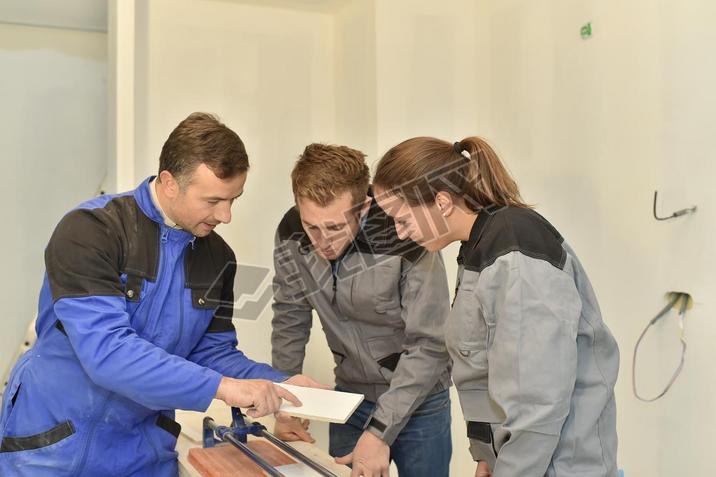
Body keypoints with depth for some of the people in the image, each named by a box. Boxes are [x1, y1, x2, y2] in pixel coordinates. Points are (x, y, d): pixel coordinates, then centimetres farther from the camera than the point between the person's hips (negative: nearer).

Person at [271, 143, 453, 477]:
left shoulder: (404, 237, -29)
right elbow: (289, 320, -1)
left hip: (419, 398, -3)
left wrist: (380, 431, -27)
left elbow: (429, 345, -25)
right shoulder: (291, 236, -15)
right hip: (350, 393, 4)